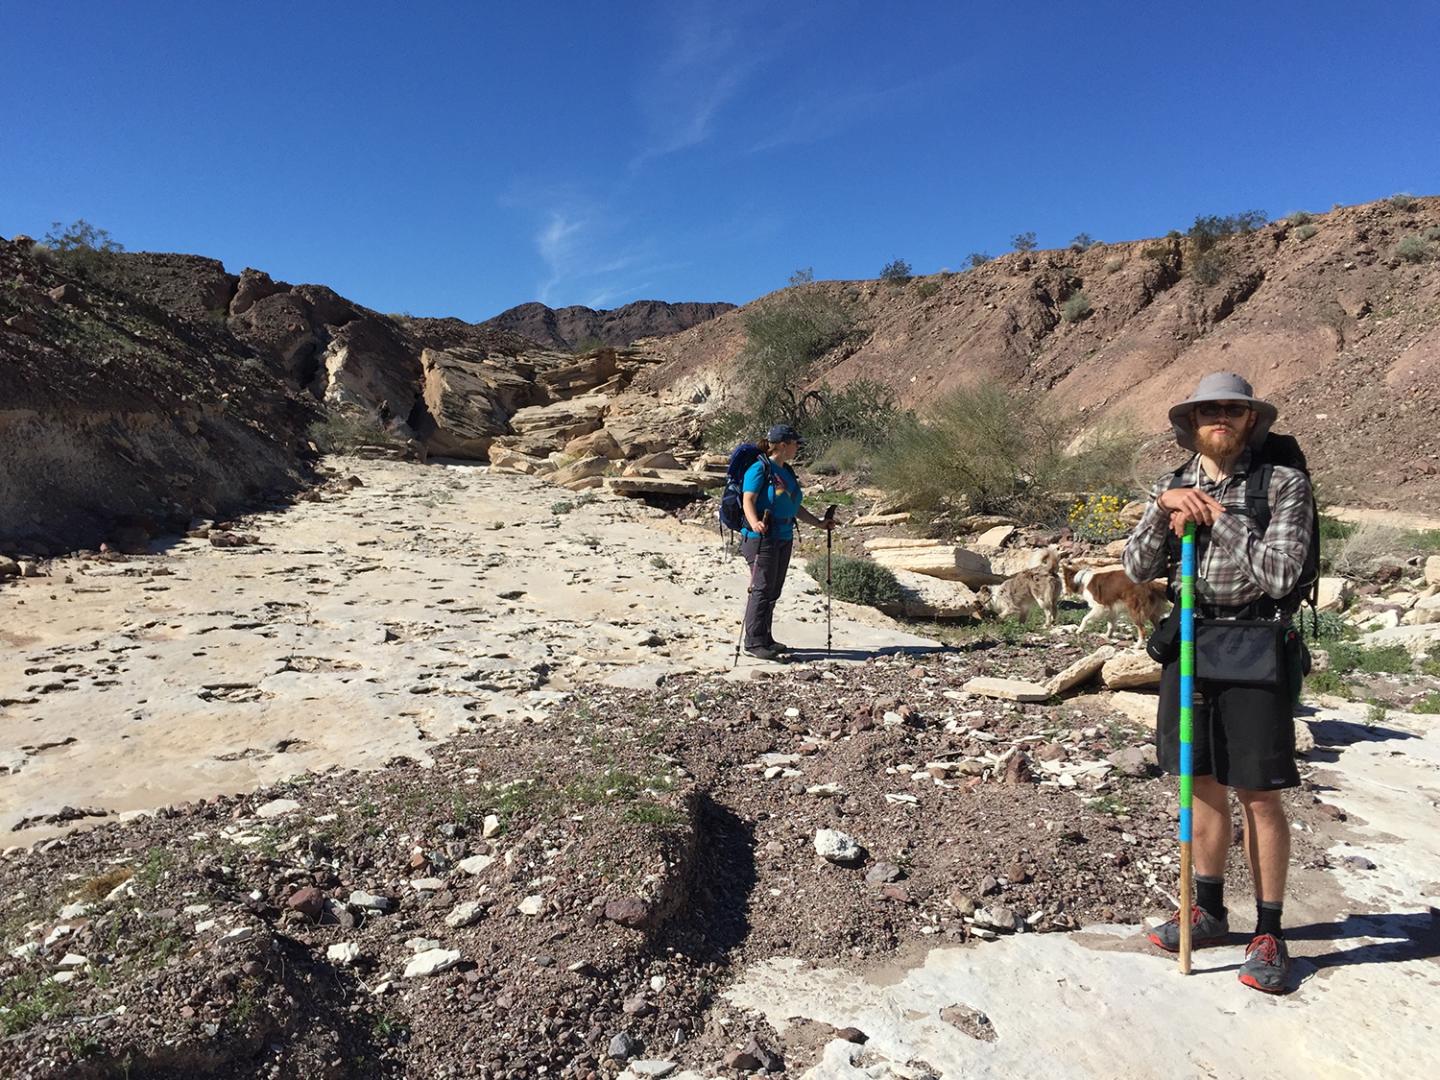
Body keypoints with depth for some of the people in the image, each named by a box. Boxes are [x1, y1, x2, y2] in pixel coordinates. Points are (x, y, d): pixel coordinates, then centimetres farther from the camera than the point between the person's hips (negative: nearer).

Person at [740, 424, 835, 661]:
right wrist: (754, 522, -36)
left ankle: (765, 638, 19)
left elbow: (794, 507, 24)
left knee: (774, 590, 11)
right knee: (762, 588, -9)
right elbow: (748, 500, -18)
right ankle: (754, 641, -3)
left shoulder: (787, 472, 17)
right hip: (762, 537, -8)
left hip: (784, 537, 9)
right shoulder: (759, 468, -9)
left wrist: (818, 523, 22)